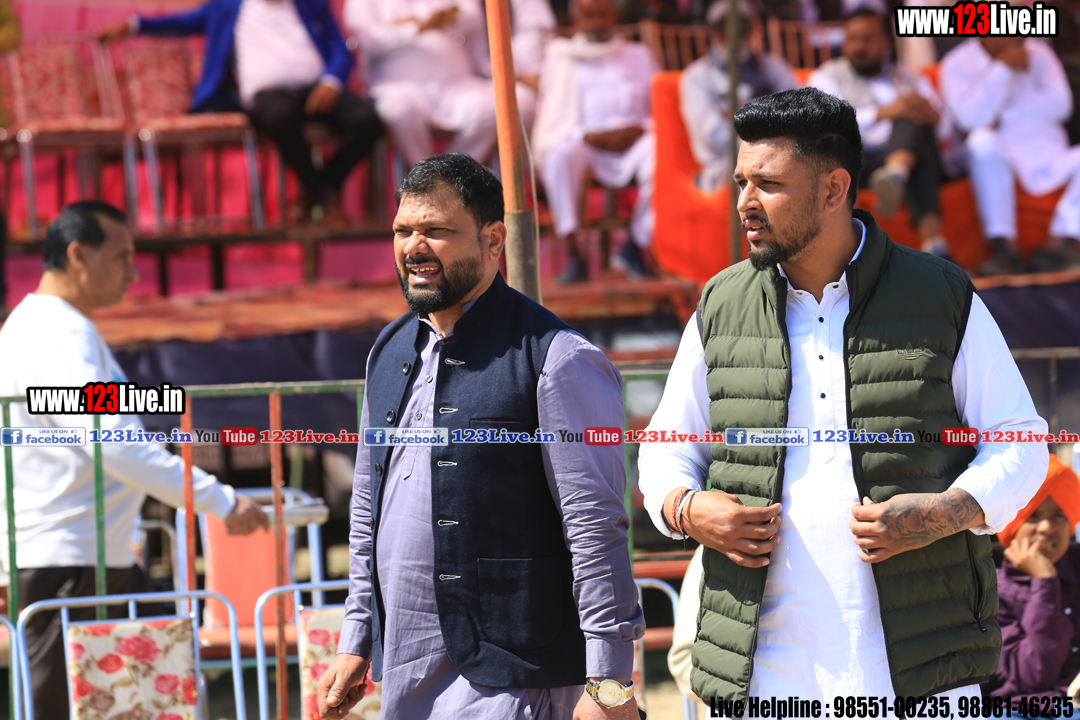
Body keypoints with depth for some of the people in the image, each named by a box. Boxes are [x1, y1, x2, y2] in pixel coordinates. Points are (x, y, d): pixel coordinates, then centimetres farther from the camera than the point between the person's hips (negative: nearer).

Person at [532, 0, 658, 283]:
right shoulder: (561, 58, 16)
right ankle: (572, 255, -37)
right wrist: (591, 137, -12)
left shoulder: (638, 56, 23)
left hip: (632, 142, 1)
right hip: (585, 144, -1)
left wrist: (642, 129, -8)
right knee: (561, 154, -38)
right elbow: (552, 120, 5)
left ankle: (636, 247, -25)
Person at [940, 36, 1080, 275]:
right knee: (982, 140, -37)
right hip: (996, 158, -3)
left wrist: (1005, 116, -8)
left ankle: (1058, 244, -30)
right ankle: (1003, 246, -37)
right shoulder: (957, 65, 0)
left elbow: (1060, 104, -1)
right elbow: (971, 118, -17)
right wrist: (1003, 69, -17)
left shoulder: (1038, 54, 12)